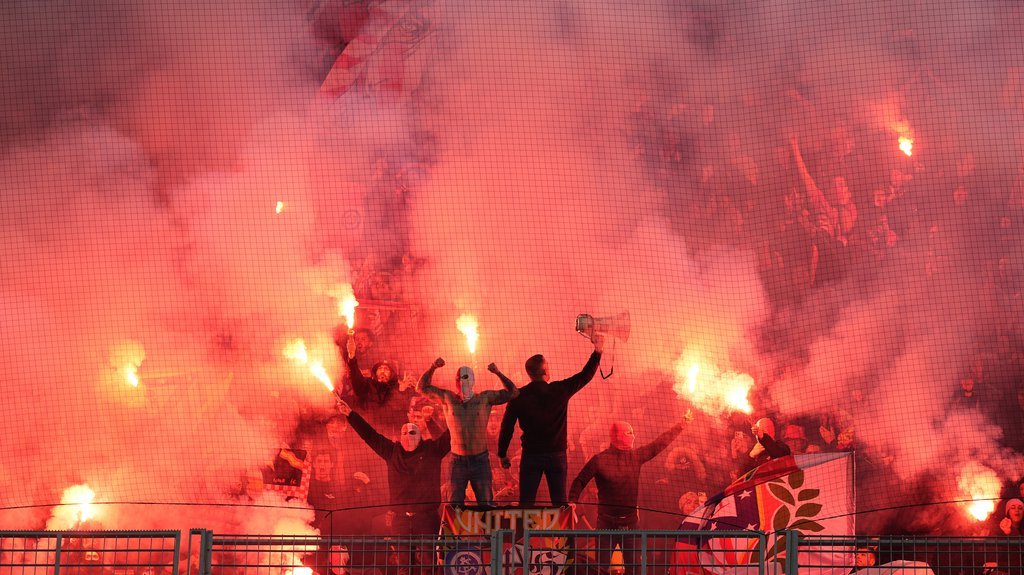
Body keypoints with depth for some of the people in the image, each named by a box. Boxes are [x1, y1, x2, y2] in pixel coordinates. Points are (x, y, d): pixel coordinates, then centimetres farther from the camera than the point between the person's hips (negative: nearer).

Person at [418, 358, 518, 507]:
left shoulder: (485, 398, -2)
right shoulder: (448, 398, 1)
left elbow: (513, 393, -5)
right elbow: (423, 387, 5)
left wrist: (498, 373, -17)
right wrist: (432, 368, -9)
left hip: (480, 460, -1)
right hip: (458, 461, 1)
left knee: (486, 504, 3)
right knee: (455, 506, 6)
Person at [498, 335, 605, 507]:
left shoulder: (519, 396, -4)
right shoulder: (560, 390, -5)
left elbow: (507, 426, -1)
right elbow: (585, 376, 7)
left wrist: (502, 454, 10)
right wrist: (597, 352, 17)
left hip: (531, 455, 0)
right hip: (557, 454, 0)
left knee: (526, 502, 3)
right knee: (560, 502, 7)